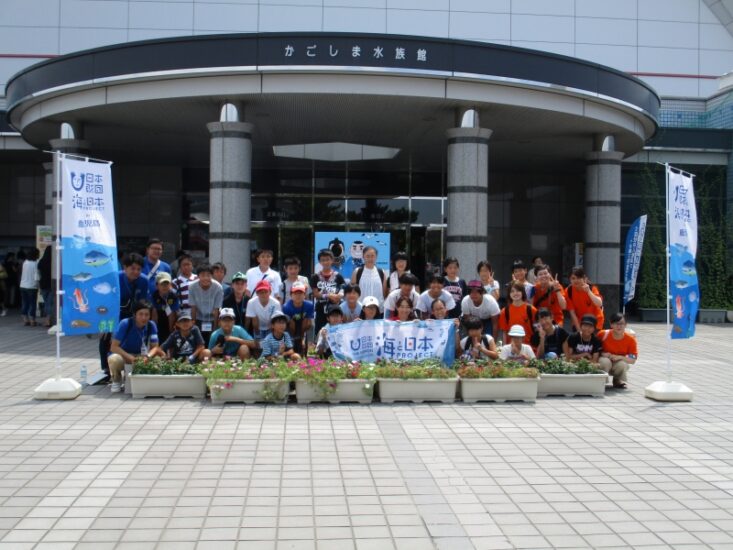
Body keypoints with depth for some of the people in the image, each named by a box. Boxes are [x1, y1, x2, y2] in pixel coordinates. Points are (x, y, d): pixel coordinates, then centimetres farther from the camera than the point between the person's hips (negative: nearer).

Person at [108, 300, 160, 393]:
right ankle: (116, 381, -3)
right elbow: (113, 347, -23)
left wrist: (148, 356, -31)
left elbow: (155, 347, -8)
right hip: (122, 354, -3)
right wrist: (130, 357, -37)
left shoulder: (151, 325, -12)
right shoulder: (125, 324, -21)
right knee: (114, 359, -37)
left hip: (138, 356, 3)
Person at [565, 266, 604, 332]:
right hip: (579, 323, 2)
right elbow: (572, 312, -14)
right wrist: (579, 330, -15)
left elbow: (599, 304, -38)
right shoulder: (568, 291, -16)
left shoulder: (592, 288, -21)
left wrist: (588, 291, -46)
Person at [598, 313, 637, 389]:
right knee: (605, 361, -36)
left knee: (622, 364, -34)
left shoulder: (630, 339, -15)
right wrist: (602, 354, -27)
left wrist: (620, 357, -29)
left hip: (618, 364, 1)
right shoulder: (603, 334, -18)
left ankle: (618, 381, 0)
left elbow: (632, 360, -14)